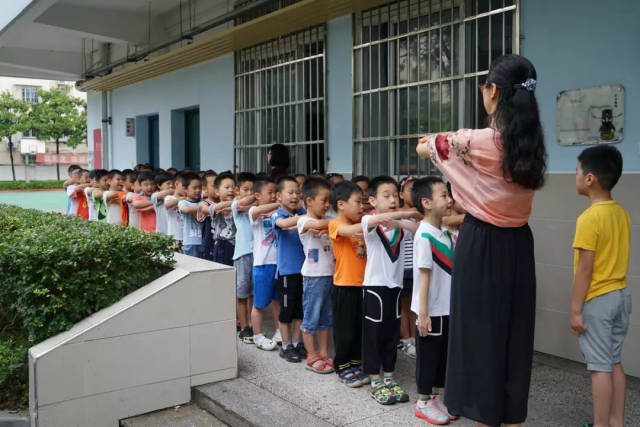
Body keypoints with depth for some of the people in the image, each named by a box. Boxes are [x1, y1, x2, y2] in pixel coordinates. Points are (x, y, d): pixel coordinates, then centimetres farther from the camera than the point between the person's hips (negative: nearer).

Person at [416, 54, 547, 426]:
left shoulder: (476, 141, -16)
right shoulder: (531, 143, 2)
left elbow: (423, 147, -1)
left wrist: (441, 140, 23)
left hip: (482, 245, -6)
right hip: (518, 246, 6)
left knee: (481, 333, 5)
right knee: (514, 333, 13)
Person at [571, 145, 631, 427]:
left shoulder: (589, 218, -18)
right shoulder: (622, 214, 6)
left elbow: (585, 269, -19)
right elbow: (614, 258, 13)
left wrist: (575, 310, -14)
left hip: (597, 299, -8)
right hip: (621, 294, 8)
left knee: (599, 366, -1)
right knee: (614, 362, 15)